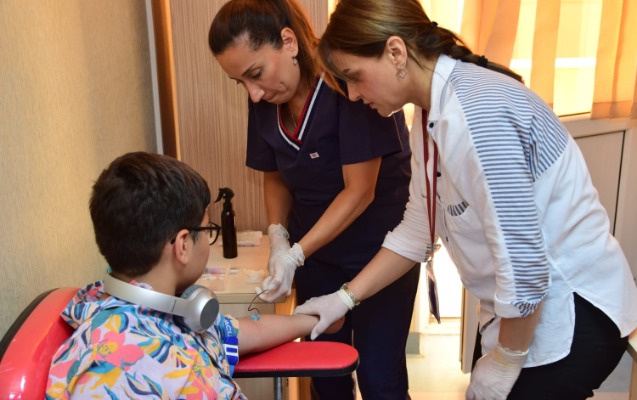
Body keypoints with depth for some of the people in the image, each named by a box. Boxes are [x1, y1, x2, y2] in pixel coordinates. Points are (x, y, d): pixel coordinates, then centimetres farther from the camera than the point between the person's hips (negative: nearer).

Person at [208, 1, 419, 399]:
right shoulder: (265, 102, -2)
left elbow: (359, 190, -21)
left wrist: (296, 254, -23)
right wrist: (278, 233, -7)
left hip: (381, 252, -5)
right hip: (315, 254, 5)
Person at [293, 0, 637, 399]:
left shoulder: (476, 112, -28)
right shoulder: (433, 112, 1)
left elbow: (524, 263, -27)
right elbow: (418, 229, 6)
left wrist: (506, 362, -12)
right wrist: (343, 298, 3)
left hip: (573, 316, -8)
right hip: (531, 311, 8)